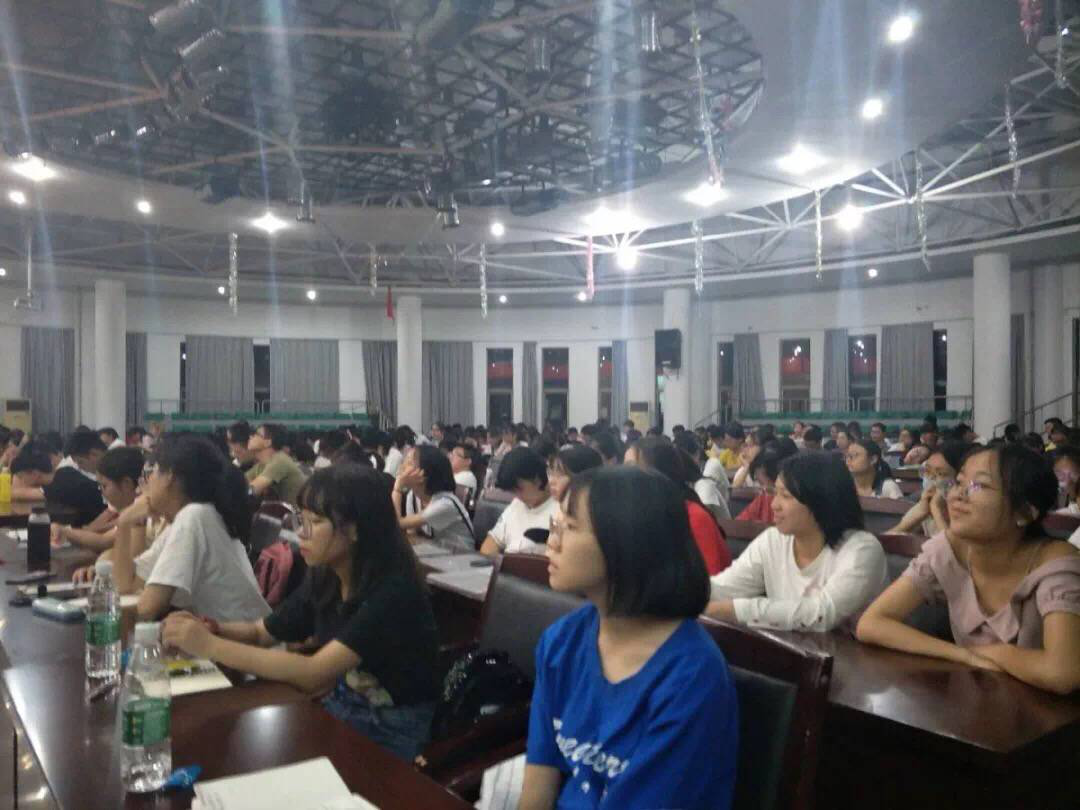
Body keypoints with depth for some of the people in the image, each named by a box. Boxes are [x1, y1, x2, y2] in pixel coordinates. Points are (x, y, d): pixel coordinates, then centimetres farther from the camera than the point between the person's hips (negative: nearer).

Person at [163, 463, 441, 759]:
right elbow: (262, 631, 7)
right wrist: (211, 629, -13)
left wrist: (211, 646, -32)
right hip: (340, 710, 6)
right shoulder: (324, 577, -5)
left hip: (391, 734, -6)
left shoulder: (392, 593, -27)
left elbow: (314, 674, -33)